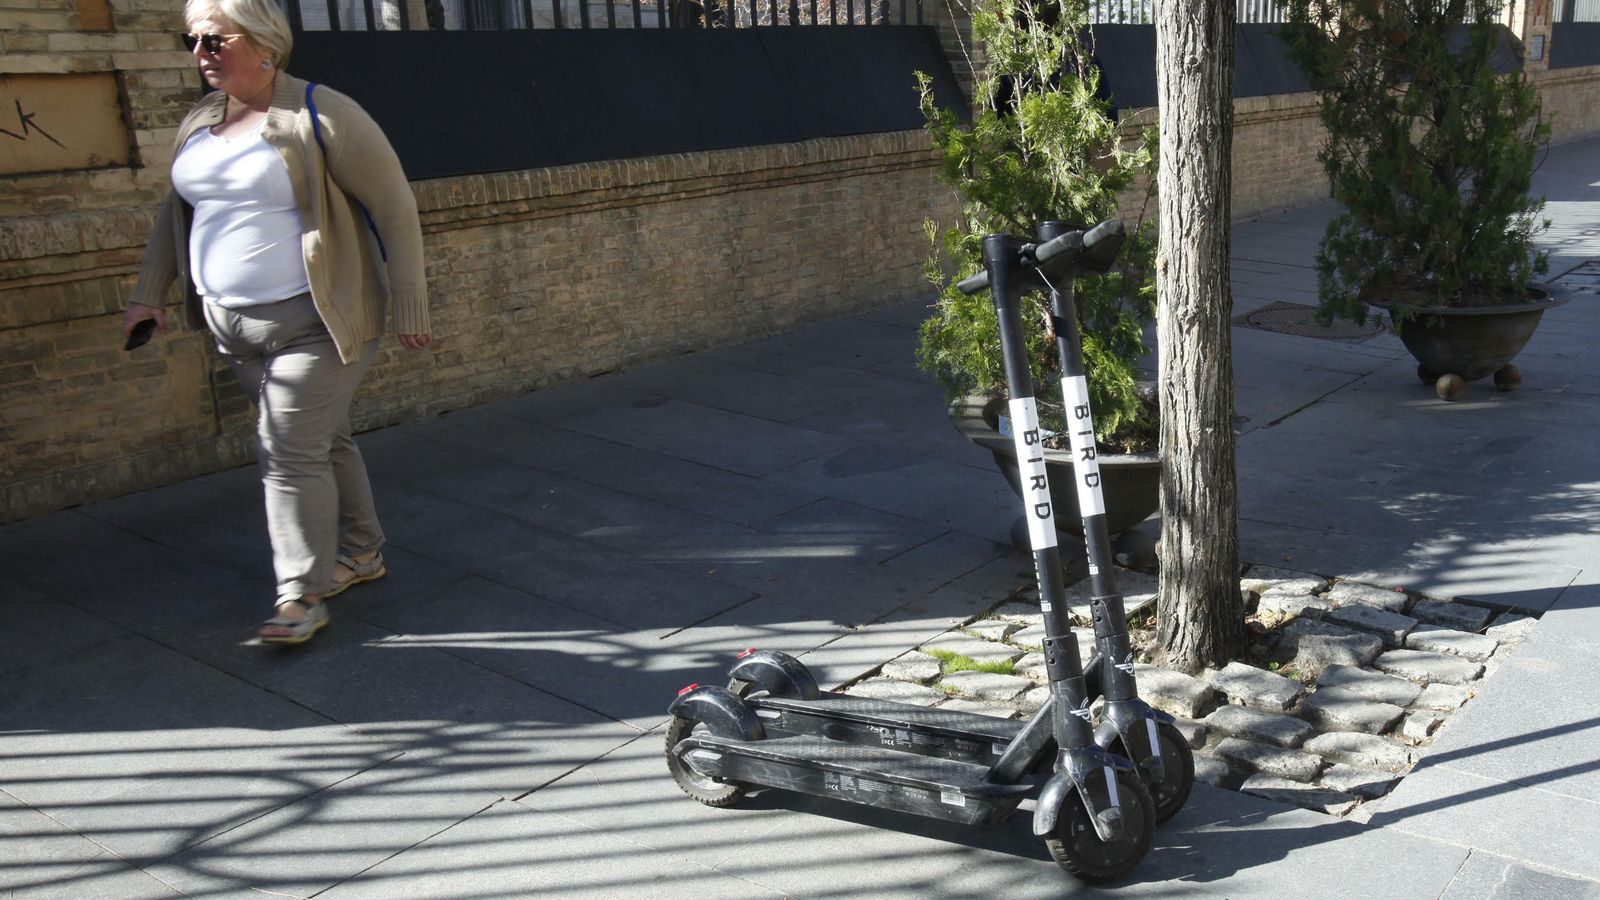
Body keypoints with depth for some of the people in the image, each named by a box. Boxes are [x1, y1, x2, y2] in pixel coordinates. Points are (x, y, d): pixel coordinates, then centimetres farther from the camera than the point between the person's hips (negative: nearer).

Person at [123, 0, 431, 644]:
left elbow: (394, 207, -12)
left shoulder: (320, 117, -13)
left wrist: (408, 305, -15)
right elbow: (176, 211, 22)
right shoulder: (199, 123, 10)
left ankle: (302, 595, 2)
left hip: (316, 321, -7)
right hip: (236, 325, 7)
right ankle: (361, 553, 31)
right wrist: (149, 292, 15)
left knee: (291, 454, -8)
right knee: (319, 440, 16)